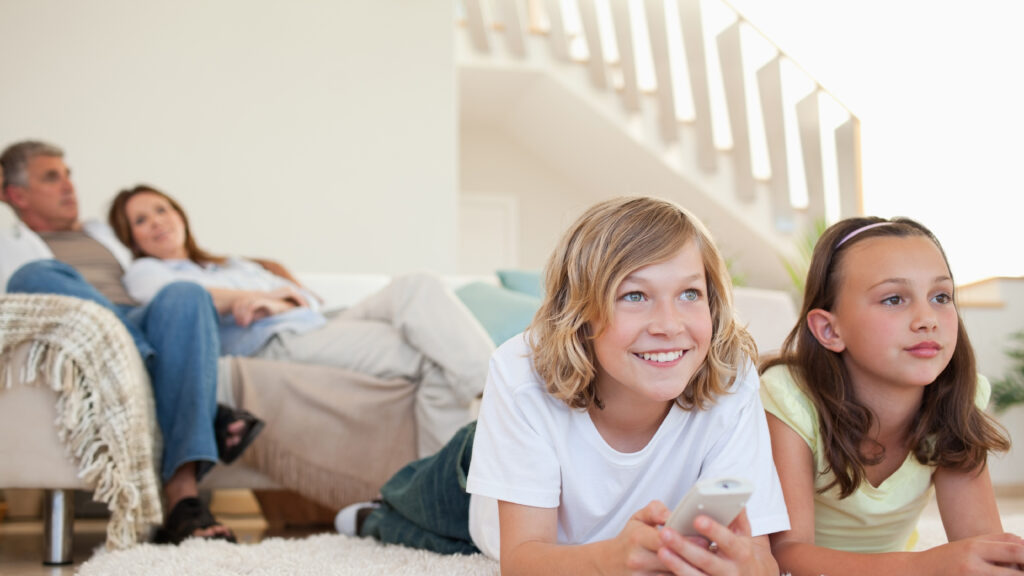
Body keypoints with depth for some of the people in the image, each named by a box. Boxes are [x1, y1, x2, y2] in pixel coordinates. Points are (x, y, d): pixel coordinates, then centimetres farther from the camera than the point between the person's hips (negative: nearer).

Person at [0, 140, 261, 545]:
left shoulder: (106, 235, 39)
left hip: (141, 333, 3)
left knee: (183, 295, -31)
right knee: (38, 276, -32)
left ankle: (183, 496, -46)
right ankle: (210, 417, -40)